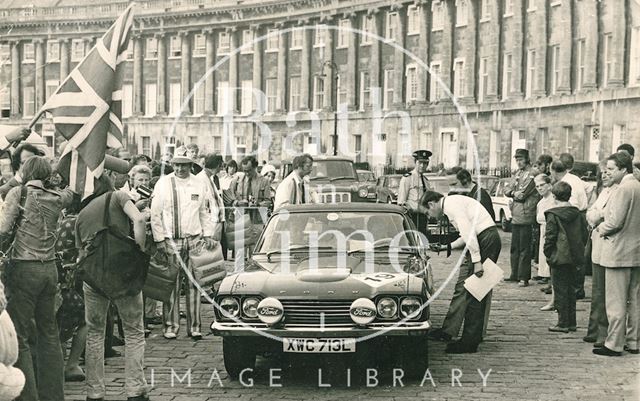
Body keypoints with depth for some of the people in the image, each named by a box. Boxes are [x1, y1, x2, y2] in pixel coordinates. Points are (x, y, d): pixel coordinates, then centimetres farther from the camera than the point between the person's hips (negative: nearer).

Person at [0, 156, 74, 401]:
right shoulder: (57, 198, 7)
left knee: (20, 336, -1)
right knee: (49, 332, 13)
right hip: (50, 269, 6)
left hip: (24, 269, -5)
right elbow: (73, 192, 29)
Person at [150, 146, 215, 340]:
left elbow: (204, 212, 18)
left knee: (194, 284, 2)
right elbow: (155, 214, 1)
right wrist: (160, 240, -3)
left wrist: (208, 235, 9)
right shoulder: (163, 184, 0)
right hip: (171, 241, -2)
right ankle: (171, 326, 6)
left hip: (194, 240, 2)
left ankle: (194, 326, 8)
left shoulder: (199, 184, 9)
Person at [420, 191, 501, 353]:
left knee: (473, 293, -7)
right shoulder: (453, 203, 22)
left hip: (485, 241, -10)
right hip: (491, 238, 10)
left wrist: (476, 260, -21)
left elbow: (468, 231, -18)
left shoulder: (451, 204, -8)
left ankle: (469, 341, -6)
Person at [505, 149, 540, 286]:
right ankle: (515, 275, 22)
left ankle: (524, 277, -2)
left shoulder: (531, 175, -10)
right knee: (515, 247, 14)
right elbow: (508, 191, 14)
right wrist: (514, 193, -7)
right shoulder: (518, 173, 17)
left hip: (526, 217, -9)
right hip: (515, 217, 9)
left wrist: (512, 193, 3)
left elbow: (522, 195, -16)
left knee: (524, 249, -5)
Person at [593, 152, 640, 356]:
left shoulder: (623, 189, -16)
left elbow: (616, 221, -21)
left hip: (619, 253, -9)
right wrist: (605, 227, 14)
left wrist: (602, 228, -2)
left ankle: (614, 344, 0)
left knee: (616, 302, -4)